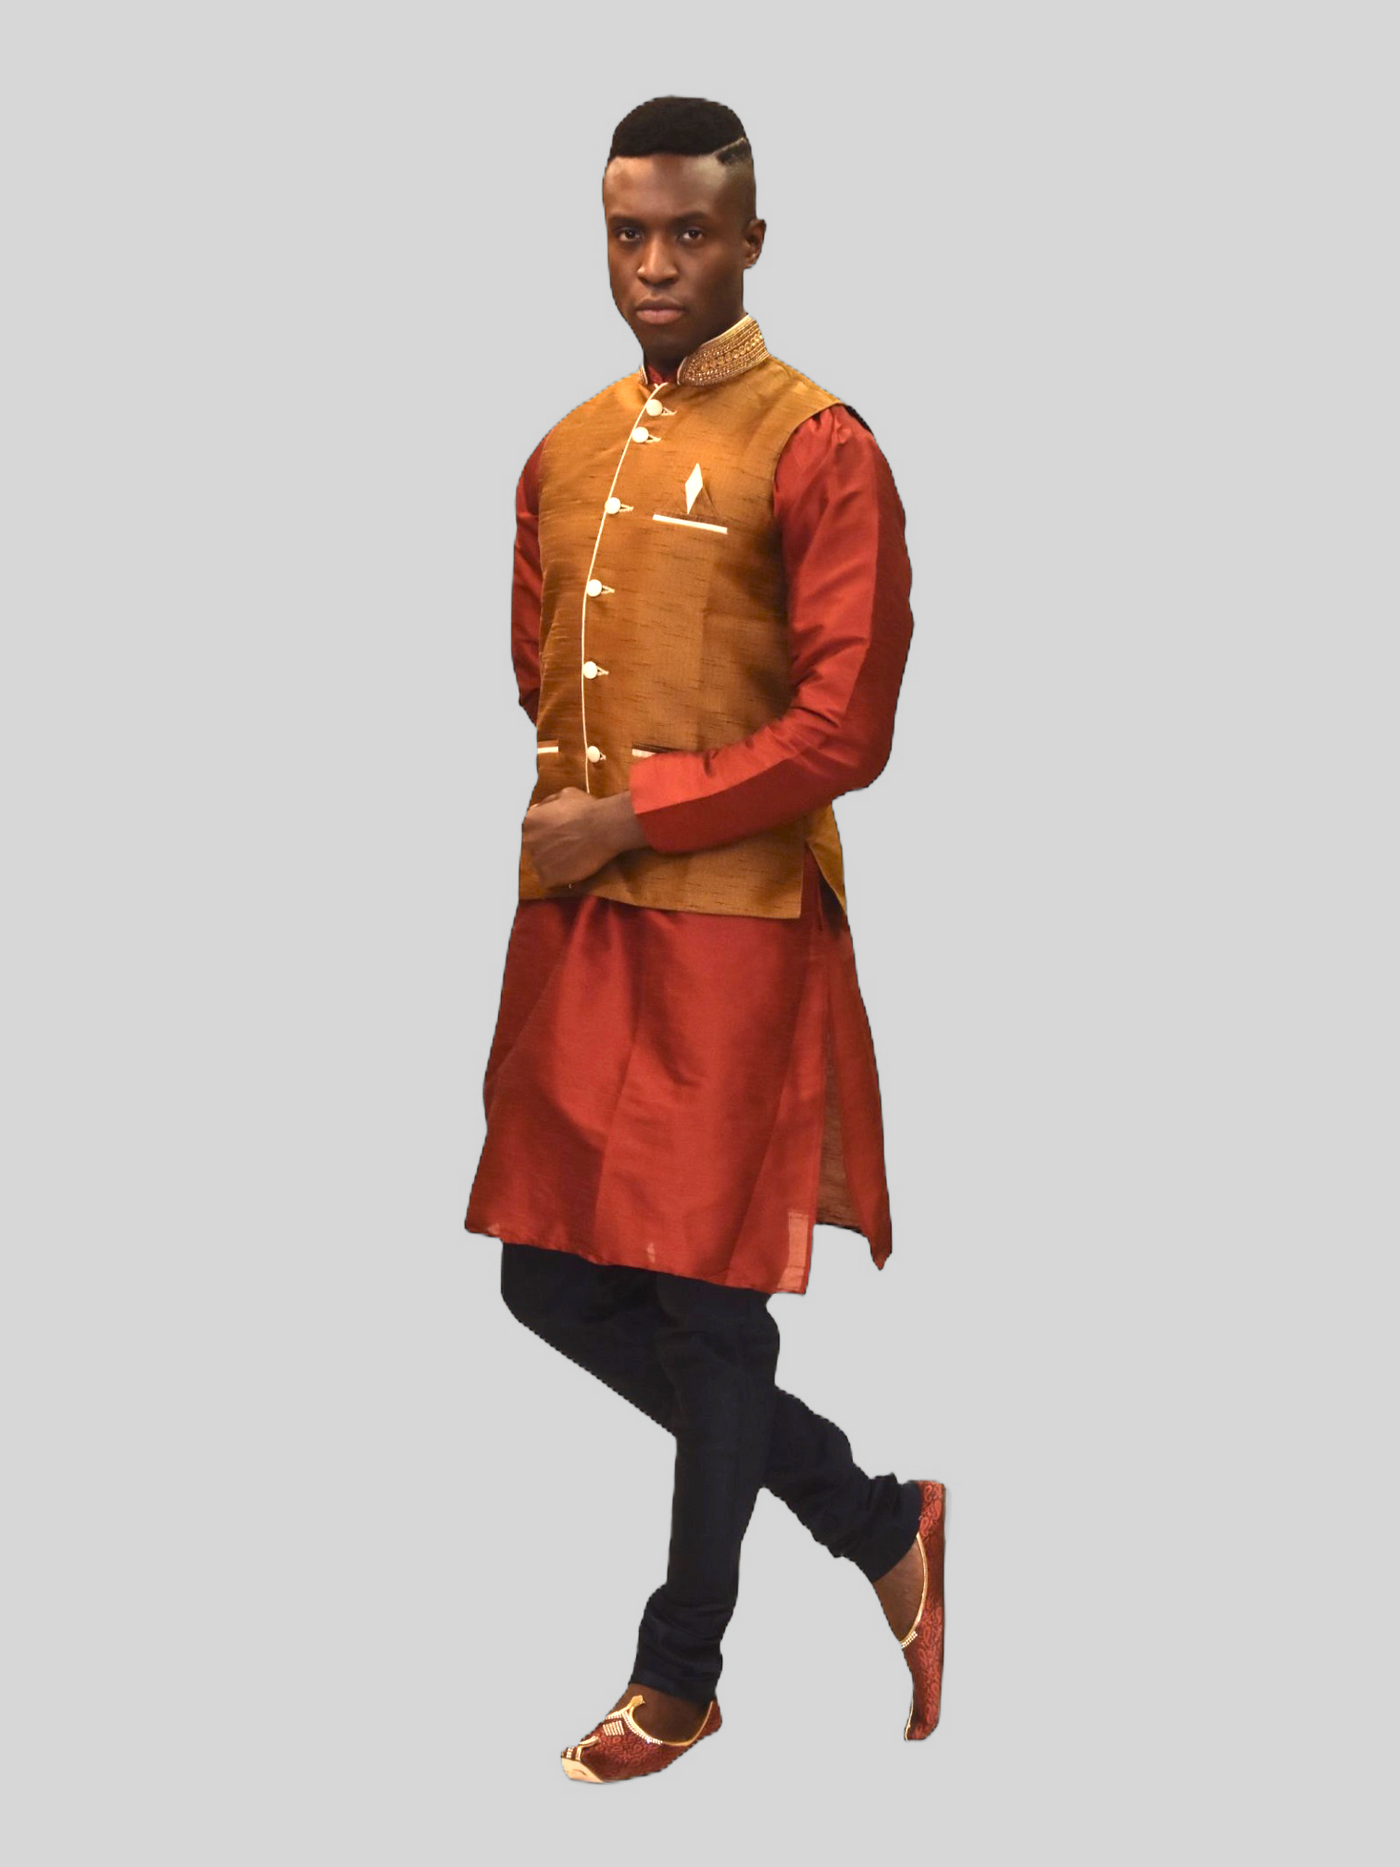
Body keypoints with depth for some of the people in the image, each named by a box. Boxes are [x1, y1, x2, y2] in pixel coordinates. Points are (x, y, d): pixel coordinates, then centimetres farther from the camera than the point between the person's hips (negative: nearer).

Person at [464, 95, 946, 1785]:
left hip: (732, 930, -7)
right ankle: (876, 1522, 24)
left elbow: (843, 728, -13)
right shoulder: (566, 455, 14)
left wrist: (633, 817, -14)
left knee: (703, 1298, 1)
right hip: (572, 923, 7)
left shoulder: (816, 450, -7)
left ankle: (681, 1673, 18)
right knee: (553, 1288, 8)